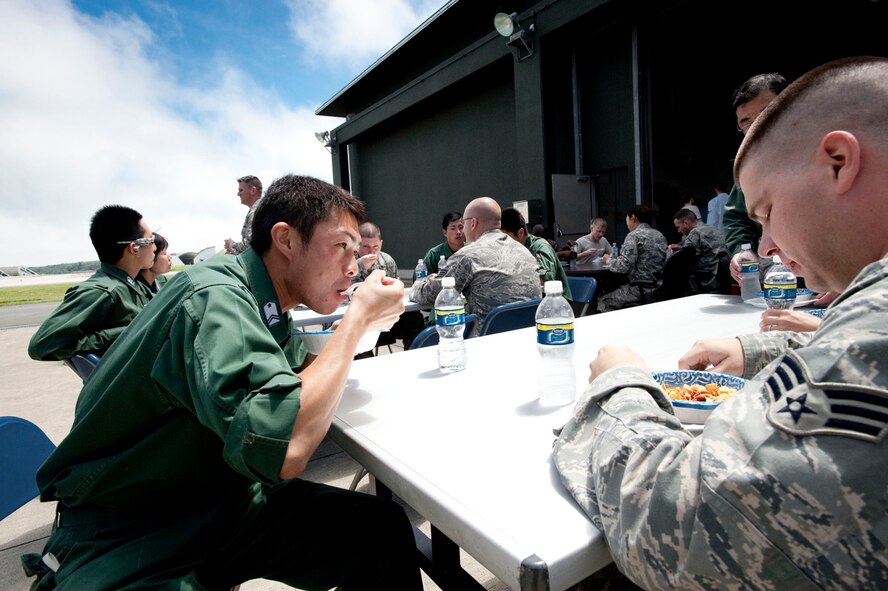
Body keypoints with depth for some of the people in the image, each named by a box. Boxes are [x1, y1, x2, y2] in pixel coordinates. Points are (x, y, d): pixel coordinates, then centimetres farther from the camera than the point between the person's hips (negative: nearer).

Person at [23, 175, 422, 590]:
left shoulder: (257, 301, 2)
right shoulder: (215, 297, -24)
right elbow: (284, 452, -35)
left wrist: (360, 321, -1)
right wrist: (359, 316, -25)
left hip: (218, 502, 7)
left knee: (385, 528, -11)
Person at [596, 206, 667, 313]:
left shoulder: (634, 235, -12)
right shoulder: (660, 235, 12)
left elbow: (625, 267, -19)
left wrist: (609, 260, 0)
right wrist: (622, 258, 20)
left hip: (643, 290, -9)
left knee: (603, 302, 9)